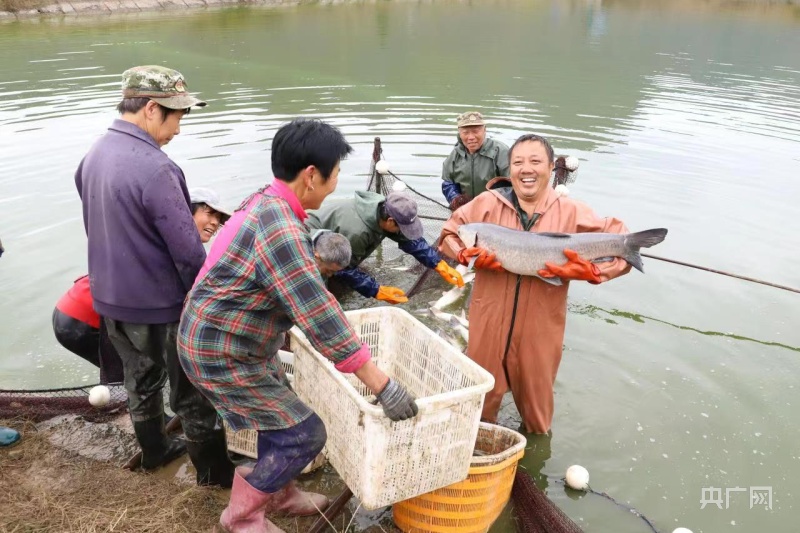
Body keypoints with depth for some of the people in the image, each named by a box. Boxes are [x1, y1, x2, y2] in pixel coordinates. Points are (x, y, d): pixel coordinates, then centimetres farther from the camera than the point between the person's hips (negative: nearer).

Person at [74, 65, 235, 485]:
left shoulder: (93, 156, 1)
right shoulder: (155, 168, -27)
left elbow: (97, 227, 10)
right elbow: (189, 252, -25)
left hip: (111, 298, 8)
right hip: (161, 305, -8)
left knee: (140, 380, 25)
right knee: (191, 393, 9)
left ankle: (154, 451, 45)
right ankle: (213, 470, 27)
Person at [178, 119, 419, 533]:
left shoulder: (267, 202, 2)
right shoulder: (280, 227, -30)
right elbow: (319, 317, -32)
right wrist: (383, 386, -27)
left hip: (226, 338, 9)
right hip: (222, 354, -9)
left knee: (280, 414, 23)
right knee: (304, 433, 0)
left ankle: (278, 495, 43)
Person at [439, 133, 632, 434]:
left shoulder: (572, 213, -6)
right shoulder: (488, 203, -4)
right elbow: (448, 234, 6)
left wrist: (588, 271, -21)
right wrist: (468, 255, -14)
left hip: (540, 333, 0)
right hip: (488, 327, 1)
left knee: (536, 406, 18)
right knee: (480, 401, 18)